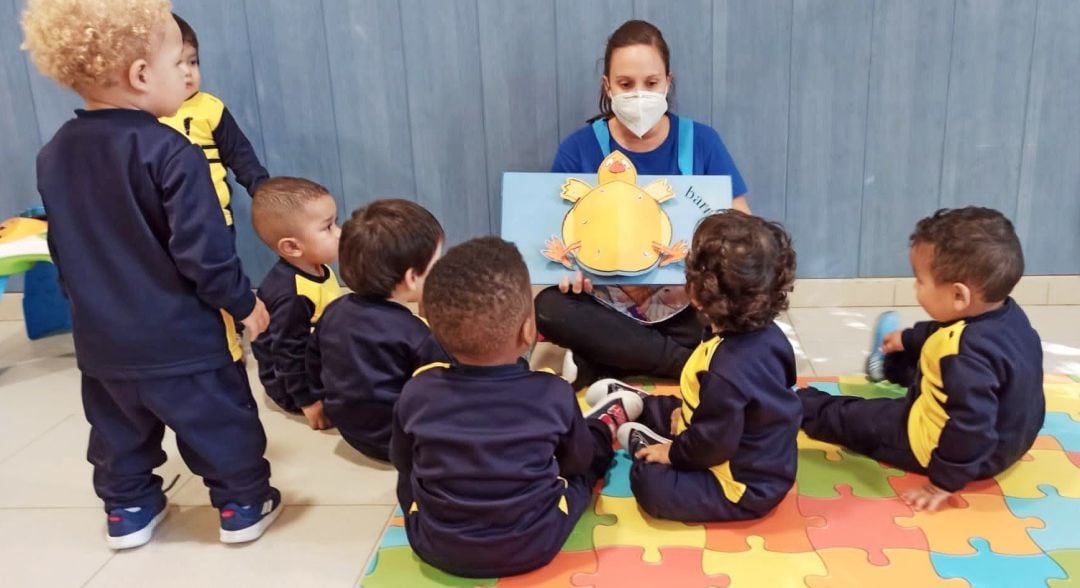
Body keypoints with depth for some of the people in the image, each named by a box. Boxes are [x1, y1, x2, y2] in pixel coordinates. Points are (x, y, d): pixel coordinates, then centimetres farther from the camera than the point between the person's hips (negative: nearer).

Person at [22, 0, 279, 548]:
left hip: (101, 337, 7)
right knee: (221, 420, 11)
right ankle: (244, 505, 24)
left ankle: (127, 509, 37)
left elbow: (62, 248, 11)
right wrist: (243, 302, -6)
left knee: (119, 427, 23)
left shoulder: (54, 155, 2)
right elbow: (204, 251, -21)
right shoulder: (168, 152, -21)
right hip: (180, 334, -6)